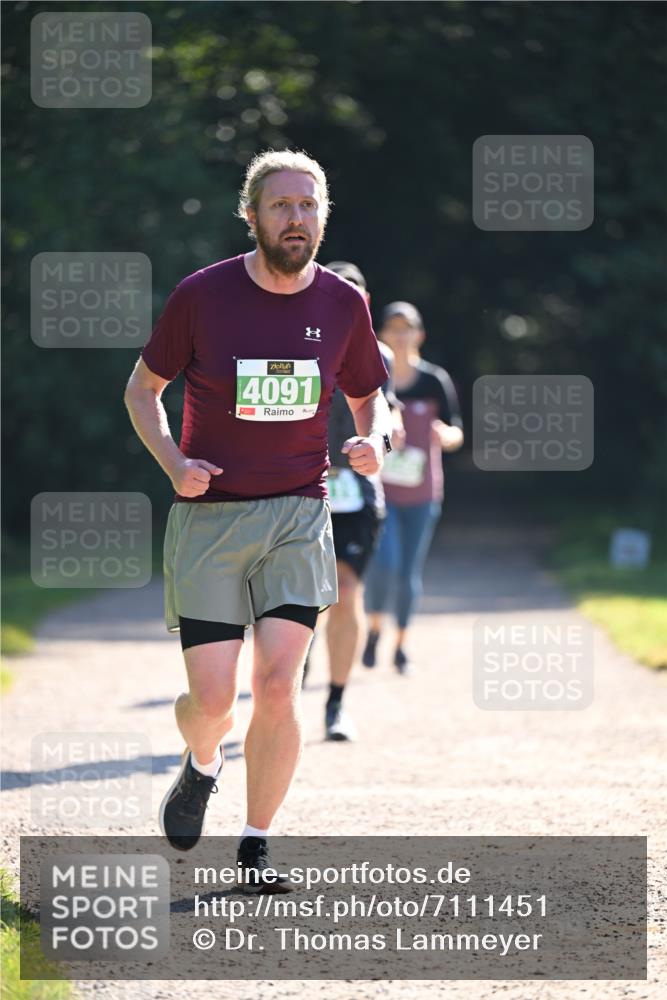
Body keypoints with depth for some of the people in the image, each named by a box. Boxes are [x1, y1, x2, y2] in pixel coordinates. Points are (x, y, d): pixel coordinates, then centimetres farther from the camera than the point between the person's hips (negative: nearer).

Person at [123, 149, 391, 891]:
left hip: (298, 517, 1)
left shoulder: (342, 304, 1)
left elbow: (367, 396, 17)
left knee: (278, 684, -13)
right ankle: (201, 767, 32)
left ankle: (256, 848, 3)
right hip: (209, 519, -1)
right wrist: (173, 462, -11)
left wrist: (372, 442, -6)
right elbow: (142, 388, 6)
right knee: (212, 700, -6)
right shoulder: (202, 296, -6)